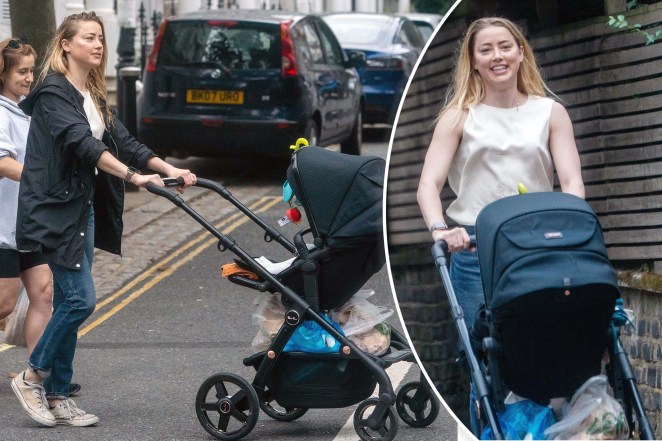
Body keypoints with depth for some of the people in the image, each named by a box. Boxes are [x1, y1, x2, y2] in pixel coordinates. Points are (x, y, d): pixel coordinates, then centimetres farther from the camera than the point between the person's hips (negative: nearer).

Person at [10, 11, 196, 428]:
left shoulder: (93, 97, 16)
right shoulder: (53, 92, -12)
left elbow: (121, 141, 10)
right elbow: (82, 143, -25)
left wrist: (169, 169, -3)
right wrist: (133, 176, -35)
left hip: (83, 209, 9)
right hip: (55, 210, -9)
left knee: (70, 302, 8)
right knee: (80, 299, -13)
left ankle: (57, 398, 13)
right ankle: (33, 377, 3)